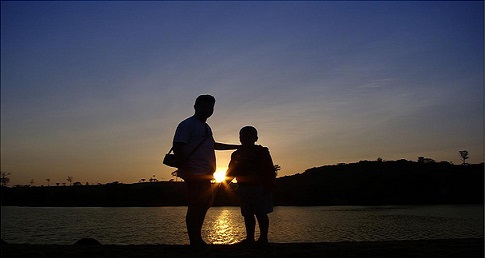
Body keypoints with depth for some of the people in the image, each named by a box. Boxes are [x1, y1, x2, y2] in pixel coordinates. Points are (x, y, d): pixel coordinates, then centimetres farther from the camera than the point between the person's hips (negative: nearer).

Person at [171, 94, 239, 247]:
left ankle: (198, 240, 23)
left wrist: (237, 147, 42)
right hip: (195, 175, -9)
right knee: (195, 207, -8)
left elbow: (213, 145, 39)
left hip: (205, 175, 10)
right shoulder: (187, 125, -4)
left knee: (204, 205, 13)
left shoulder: (206, 127, 24)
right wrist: (185, 170, -22)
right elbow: (177, 148, -13)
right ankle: (194, 241, 0)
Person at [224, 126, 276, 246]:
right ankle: (249, 238, 15)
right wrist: (224, 183, 2)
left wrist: (269, 186, -14)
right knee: (247, 215, 8)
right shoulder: (236, 154, 14)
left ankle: (263, 238, 5)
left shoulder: (261, 151, 1)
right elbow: (231, 171, 17)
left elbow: (270, 170, -5)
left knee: (261, 214, -3)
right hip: (243, 188, 5)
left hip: (259, 188, -5)